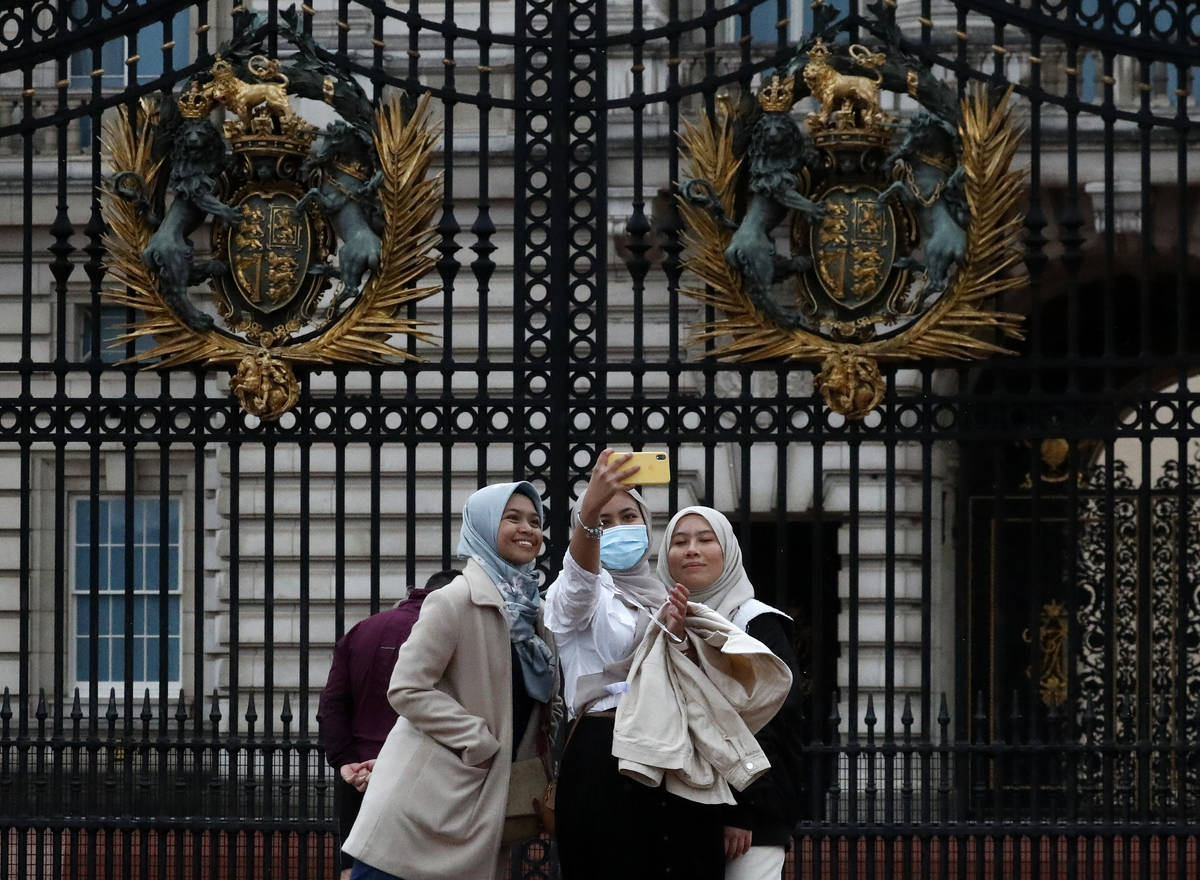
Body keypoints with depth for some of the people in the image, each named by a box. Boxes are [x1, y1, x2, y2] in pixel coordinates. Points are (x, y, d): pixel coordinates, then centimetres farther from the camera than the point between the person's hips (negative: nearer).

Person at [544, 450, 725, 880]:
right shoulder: (578, 593, 1)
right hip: (602, 759, -5)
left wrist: (675, 636, -9)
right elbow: (579, 576, -25)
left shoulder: (663, 596, 18)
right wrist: (588, 510, -45)